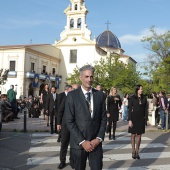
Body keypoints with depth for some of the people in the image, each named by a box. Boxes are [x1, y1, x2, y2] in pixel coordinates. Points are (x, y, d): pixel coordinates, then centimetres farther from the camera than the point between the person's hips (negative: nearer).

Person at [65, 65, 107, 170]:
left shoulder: (100, 95, 4)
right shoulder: (72, 95, -5)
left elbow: (103, 119, 6)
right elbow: (69, 121, -9)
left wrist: (99, 138, -6)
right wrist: (82, 141, -12)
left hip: (96, 142, 2)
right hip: (78, 143, -2)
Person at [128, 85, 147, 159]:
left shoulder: (144, 98, 4)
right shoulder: (132, 98, -5)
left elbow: (145, 109, 6)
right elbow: (130, 109, -6)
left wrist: (146, 118, 1)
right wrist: (130, 120, -11)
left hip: (141, 118, 3)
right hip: (134, 117, -3)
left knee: (139, 135, 6)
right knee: (133, 135, 5)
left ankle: (137, 151, 13)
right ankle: (133, 151, 12)